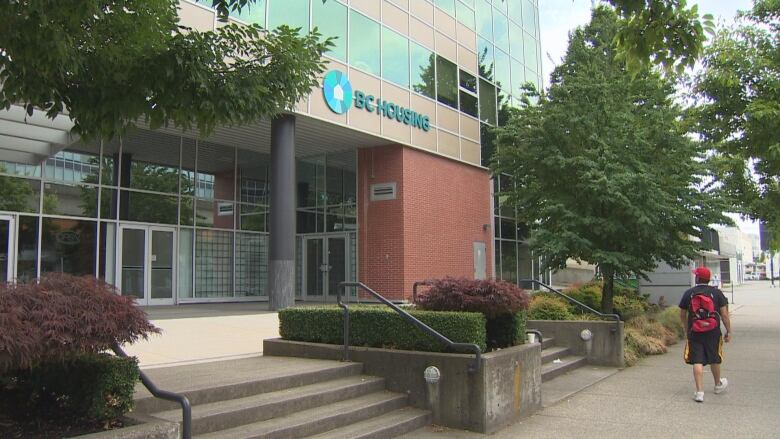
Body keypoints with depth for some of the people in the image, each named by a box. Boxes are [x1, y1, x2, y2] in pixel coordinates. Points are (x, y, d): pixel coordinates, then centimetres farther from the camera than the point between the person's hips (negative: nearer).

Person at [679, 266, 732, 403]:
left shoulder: (688, 294, -2)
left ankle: (699, 392, -5)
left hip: (694, 333, -1)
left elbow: (682, 315, 6)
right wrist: (729, 331, 4)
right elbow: (724, 314, -4)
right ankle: (718, 385, 40)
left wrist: (687, 330, 21)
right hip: (713, 332, 1)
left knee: (697, 362, -1)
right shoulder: (717, 293, -3)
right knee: (714, 360, 19)